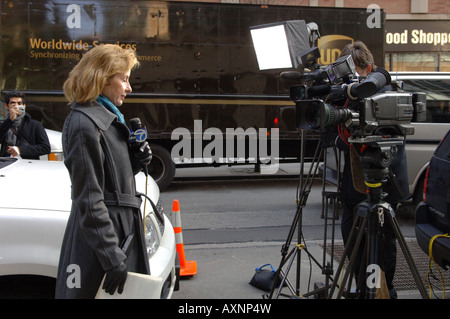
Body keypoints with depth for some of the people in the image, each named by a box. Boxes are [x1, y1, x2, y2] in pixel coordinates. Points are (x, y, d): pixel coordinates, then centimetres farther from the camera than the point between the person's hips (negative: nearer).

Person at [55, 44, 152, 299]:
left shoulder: (109, 117, 13)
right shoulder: (84, 124, -17)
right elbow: (89, 199, -21)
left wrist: (137, 161, -1)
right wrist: (113, 258, -22)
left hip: (123, 229, 9)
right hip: (99, 241, -9)